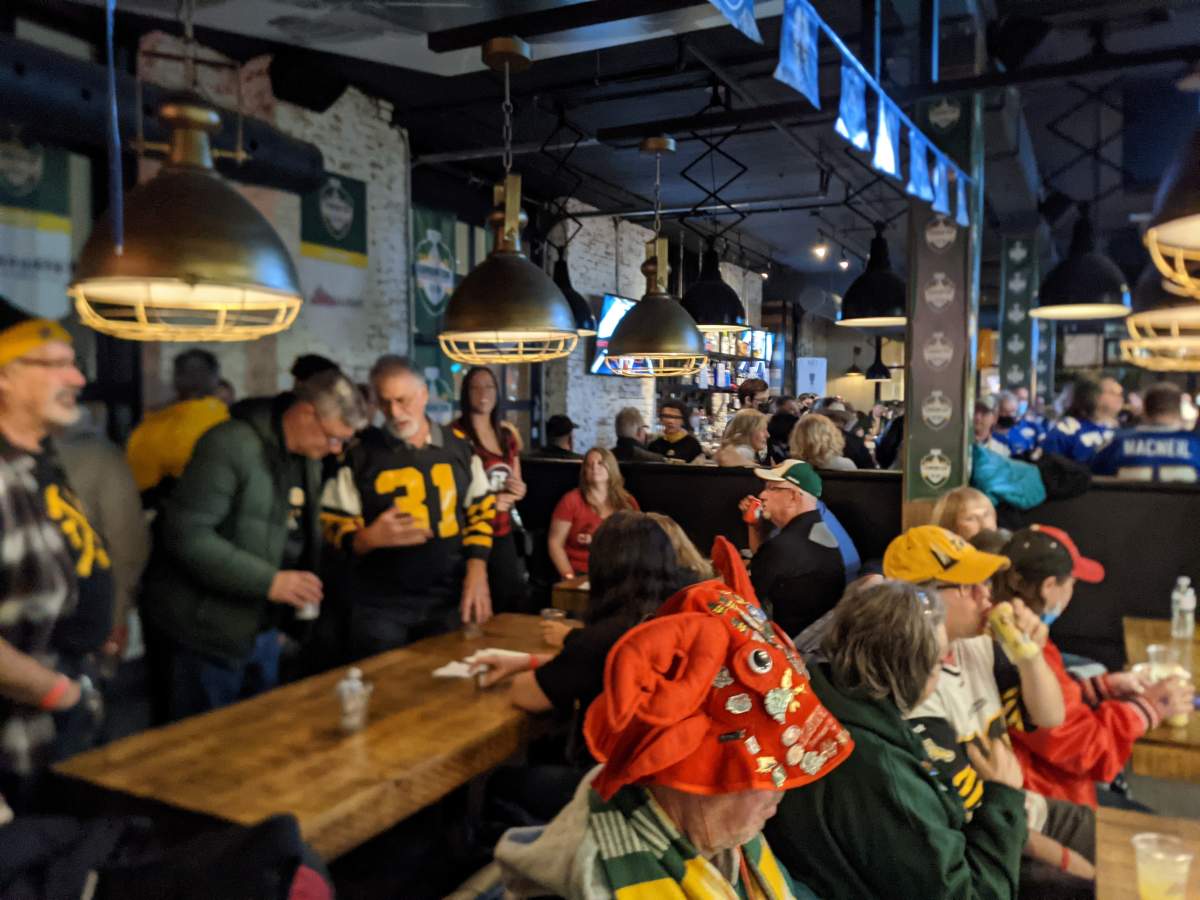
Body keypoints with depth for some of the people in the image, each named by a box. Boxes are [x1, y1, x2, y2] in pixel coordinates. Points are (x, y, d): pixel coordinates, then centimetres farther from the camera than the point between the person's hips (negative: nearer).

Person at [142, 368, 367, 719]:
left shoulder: (309, 458, 8)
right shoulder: (232, 445, -18)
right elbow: (187, 535, -24)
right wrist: (268, 581, -25)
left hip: (263, 631, 8)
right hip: (207, 636, -8)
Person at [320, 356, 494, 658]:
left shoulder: (458, 446, 4)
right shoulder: (359, 453, -4)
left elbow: (481, 510, 10)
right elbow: (335, 525, -2)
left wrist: (477, 571, -2)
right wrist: (369, 537, -23)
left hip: (450, 598, 3)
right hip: (381, 604, -2)